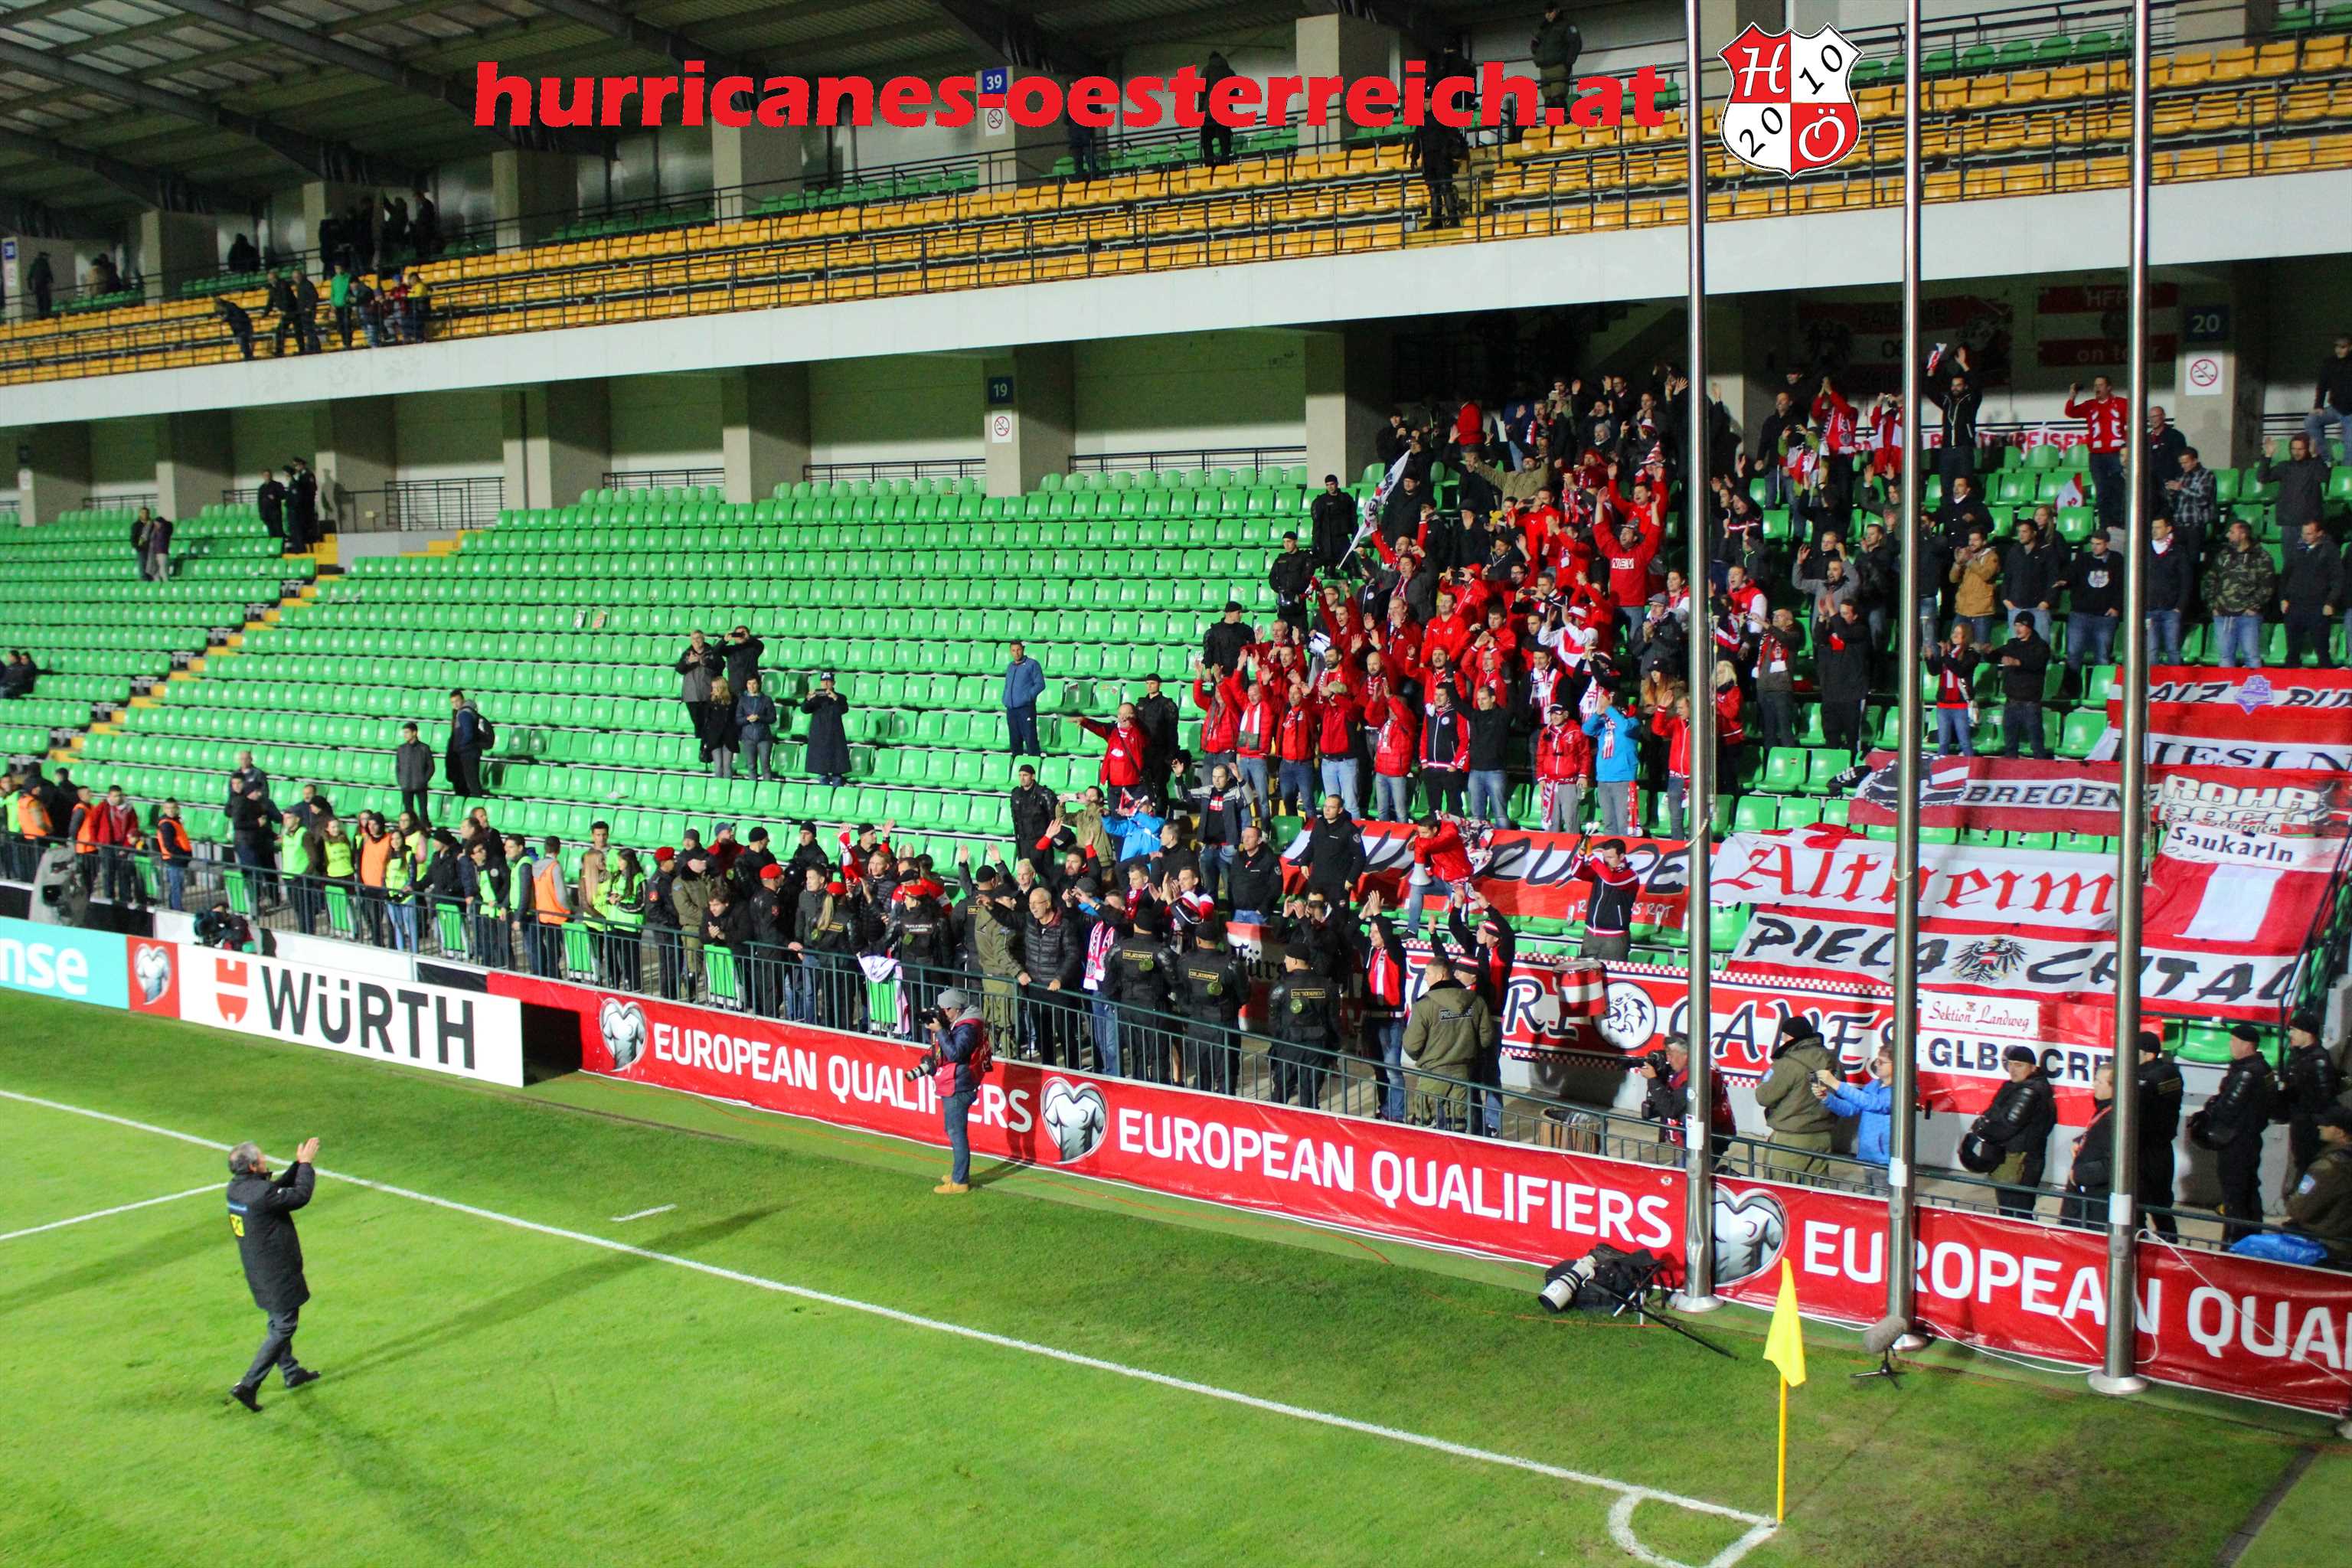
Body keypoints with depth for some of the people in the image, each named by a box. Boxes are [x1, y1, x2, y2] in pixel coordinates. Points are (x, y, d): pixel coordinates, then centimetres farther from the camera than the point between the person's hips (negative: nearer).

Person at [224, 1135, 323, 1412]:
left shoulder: (236, 1187, 0)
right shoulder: (261, 1193, -28)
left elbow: (279, 1190, 12)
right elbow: (300, 1196, -19)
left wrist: (299, 1165, 7)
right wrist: (305, 1163, -8)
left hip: (257, 1272, 9)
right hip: (277, 1272, -9)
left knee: (279, 1322, 24)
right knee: (284, 1327, 1)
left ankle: (292, 1372, 38)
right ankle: (248, 1385, -2)